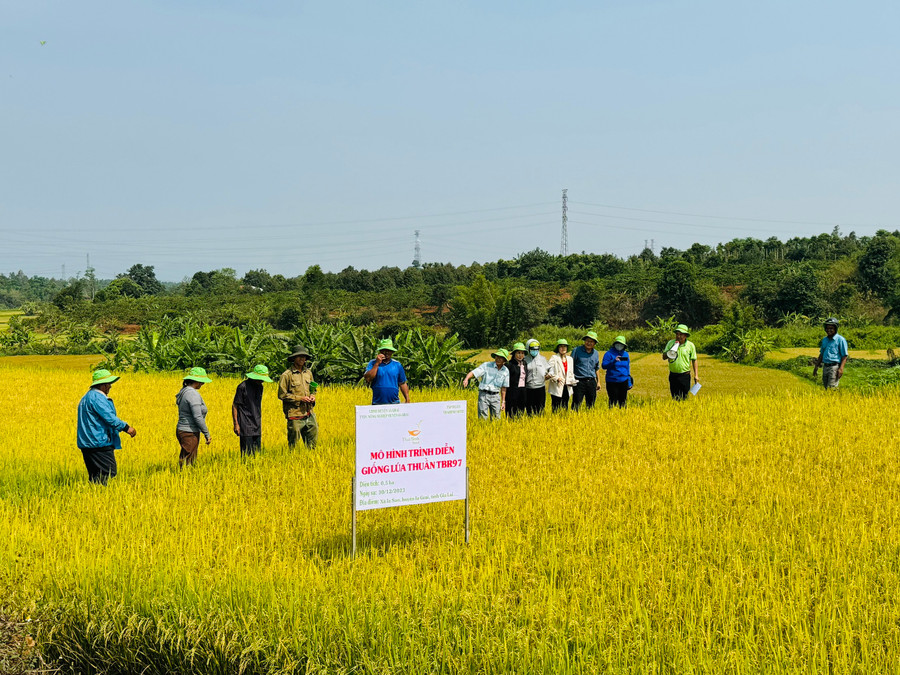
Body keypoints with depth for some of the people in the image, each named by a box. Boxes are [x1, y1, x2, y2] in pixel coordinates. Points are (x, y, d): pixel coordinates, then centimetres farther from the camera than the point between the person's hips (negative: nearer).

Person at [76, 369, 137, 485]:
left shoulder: (87, 397, 22)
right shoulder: (97, 397, -12)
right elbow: (109, 418, -18)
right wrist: (126, 427, -10)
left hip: (87, 444, 11)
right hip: (99, 444, -11)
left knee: (95, 475, 8)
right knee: (109, 472, -13)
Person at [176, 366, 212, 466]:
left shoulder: (184, 391, 11)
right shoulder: (193, 394, -18)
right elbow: (197, 417, -21)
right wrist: (207, 434, -13)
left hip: (181, 431, 10)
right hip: (190, 433, -9)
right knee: (188, 464, -6)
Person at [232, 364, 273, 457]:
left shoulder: (260, 387, 12)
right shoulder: (243, 386, -10)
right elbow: (234, 405, -7)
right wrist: (236, 424, -11)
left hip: (256, 426, 7)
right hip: (246, 425, -7)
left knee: (257, 452, 5)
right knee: (247, 453, -9)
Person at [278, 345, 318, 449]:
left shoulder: (308, 373, 12)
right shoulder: (286, 375, -8)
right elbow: (282, 395, -10)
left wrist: (312, 396, 3)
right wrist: (300, 398, -14)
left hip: (309, 414, 6)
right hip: (295, 416, -6)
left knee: (312, 442, 9)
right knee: (293, 442, 1)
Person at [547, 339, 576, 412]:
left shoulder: (570, 359, 14)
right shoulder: (554, 358, -3)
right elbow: (549, 371, -10)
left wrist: (572, 381, 3)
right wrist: (556, 378, -21)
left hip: (567, 388, 5)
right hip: (557, 388, -5)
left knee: (565, 408, 7)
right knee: (556, 409, -5)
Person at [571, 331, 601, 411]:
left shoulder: (595, 353, 14)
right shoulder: (576, 350, -1)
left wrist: (598, 382, 20)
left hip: (591, 382, 5)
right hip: (579, 382, -5)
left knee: (591, 405, 9)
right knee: (576, 404, -8)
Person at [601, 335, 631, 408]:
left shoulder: (625, 354, 14)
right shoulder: (609, 354, -2)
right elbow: (604, 366, -11)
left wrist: (629, 382, 16)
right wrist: (614, 361, -24)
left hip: (623, 381, 5)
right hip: (612, 382, -4)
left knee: (623, 401, 5)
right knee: (613, 401, -5)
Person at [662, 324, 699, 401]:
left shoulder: (690, 345, -1)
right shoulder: (670, 343, 3)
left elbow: (694, 360, 3)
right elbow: (664, 357, 4)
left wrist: (696, 375, -2)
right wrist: (670, 352, -16)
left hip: (685, 375, -2)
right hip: (673, 375, 2)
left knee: (684, 398, -2)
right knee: (674, 398, 6)